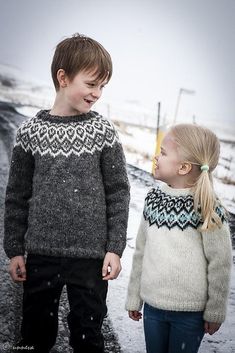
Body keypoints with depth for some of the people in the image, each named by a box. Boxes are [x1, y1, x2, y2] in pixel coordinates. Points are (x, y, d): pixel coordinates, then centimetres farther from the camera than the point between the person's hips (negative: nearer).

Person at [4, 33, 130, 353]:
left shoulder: (103, 132, -3)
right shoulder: (31, 132, -2)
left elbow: (118, 193, -1)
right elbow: (17, 196, 3)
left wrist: (115, 248, -5)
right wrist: (15, 250, 4)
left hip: (90, 255, -1)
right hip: (41, 254, 1)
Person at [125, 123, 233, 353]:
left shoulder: (208, 208, -16)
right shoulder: (154, 197, -1)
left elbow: (220, 264, -10)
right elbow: (141, 250, 6)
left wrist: (215, 312, -4)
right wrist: (134, 297, 10)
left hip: (190, 311, -4)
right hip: (152, 305, 4)